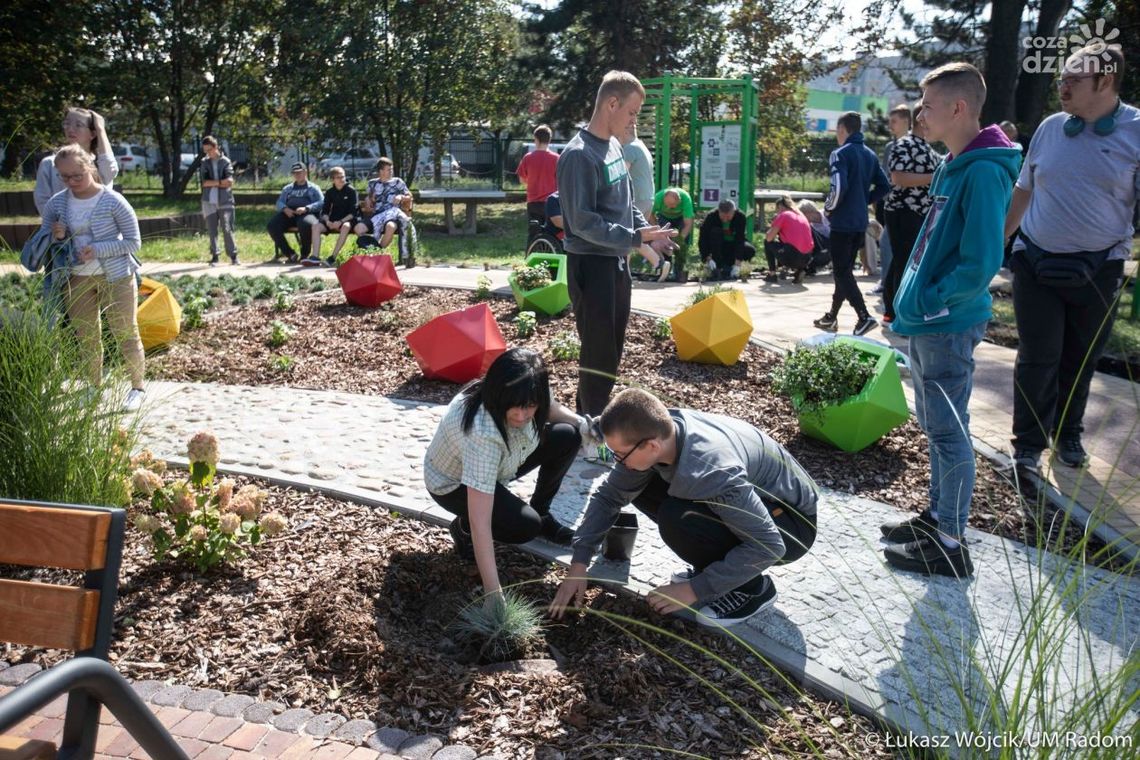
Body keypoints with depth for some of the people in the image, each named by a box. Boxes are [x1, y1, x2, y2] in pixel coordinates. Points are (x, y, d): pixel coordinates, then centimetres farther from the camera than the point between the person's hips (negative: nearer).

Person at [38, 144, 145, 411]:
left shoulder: (113, 201, -14)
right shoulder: (56, 203, -1)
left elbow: (134, 242, -10)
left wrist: (97, 249, -22)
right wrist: (56, 238, -13)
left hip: (116, 277, -4)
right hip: (76, 279, 5)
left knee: (126, 334, 3)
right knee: (86, 337, 14)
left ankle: (137, 387, 17)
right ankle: (94, 386, 30)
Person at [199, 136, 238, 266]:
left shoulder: (225, 162, 2)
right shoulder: (205, 163, 9)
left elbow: (229, 182, -9)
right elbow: (204, 182, -3)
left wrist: (212, 183, -10)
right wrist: (220, 182, -11)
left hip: (225, 201, -2)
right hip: (209, 202, 2)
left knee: (227, 229, -6)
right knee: (212, 230, 3)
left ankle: (233, 255, 1)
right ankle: (214, 256, 8)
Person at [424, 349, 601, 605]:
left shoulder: (527, 400, -25)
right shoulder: (482, 433, -44)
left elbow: (549, 408, 4)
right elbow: (481, 523, -45)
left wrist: (583, 424, -17)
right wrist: (493, 594, -46)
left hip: (496, 466, 7)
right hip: (453, 485, -6)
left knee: (567, 436, -10)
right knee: (525, 526, -27)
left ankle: (542, 515, 10)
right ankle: (462, 527, 3)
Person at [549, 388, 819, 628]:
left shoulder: (712, 472, -37)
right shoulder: (657, 433, -15)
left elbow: (769, 545, -32)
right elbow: (609, 495, -3)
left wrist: (694, 590, -26)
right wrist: (578, 565, -8)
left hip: (791, 520, -8)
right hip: (750, 495, 8)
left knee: (677, 521, -30)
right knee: (638, 486, -3)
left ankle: (750, 587, -6)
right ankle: (719, 567, 7)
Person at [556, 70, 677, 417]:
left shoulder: (614, 146, 9)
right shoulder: (579, 155, -18)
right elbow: (583, 222, -22)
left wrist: (647, 232, 3)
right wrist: (635, 238, -24)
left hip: (617, 262, 9)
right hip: (591, 265, -9)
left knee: (611, 349, 16)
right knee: (599, 353, -4)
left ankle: (589, 419, 31)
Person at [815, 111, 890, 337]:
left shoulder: (841, 154, -12)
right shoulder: (870, 154, 11)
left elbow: (839, 188, -23)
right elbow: (884, 186, 12)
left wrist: (828, 209, -8)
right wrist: (863, 201, 15)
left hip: (842, 222, -8)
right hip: (860, 222, 8)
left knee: (841, 272, -5)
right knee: (845, 269, 16)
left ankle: (864, 317, -16)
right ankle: (832, 316, 25)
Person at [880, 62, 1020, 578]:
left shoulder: (983, 172, -19)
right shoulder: (953, 166, 11)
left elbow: (980, 263, -25)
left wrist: (929, 303, -15)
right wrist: (912, 304, 13)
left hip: (948, 327, -10)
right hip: (926, 325, 10)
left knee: (948, 431, -1)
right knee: (937, 425, 18)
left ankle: (950, 545, 10)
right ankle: (938, 516, 33)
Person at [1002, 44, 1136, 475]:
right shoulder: (1051, 128, 4)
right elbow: (1024, 191, 14)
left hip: (1097, 272, -1)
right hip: (1036, 264, 1)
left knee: (1080, 360, 12)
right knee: (1037, 359, 2)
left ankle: (1068, 436, 30)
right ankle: (1029, 444, 13)